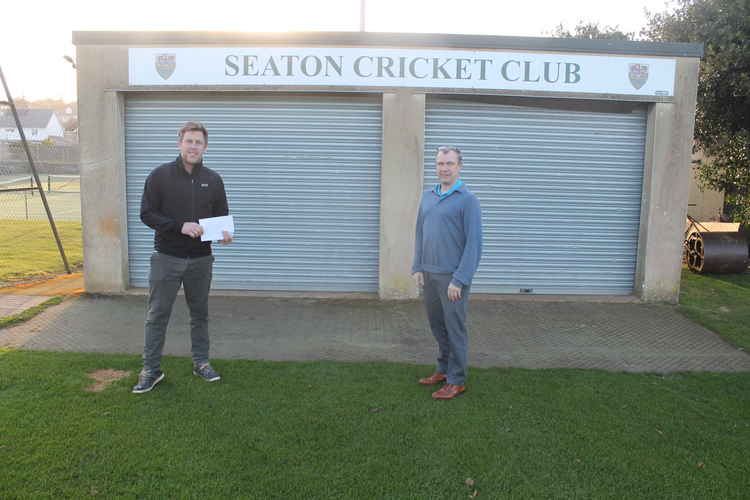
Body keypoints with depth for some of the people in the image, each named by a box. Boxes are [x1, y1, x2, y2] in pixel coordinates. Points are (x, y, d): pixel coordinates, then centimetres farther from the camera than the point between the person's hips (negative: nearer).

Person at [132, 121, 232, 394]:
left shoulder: (213, 180, 5)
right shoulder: (160, 175, -5)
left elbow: (222, 216, 11)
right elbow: (147, 214, -7)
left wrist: (224, 233, -12)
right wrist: (180, 226, -21)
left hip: (201, 259, 3)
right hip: (167, 258, -2)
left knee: (200, 314, 13)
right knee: (157, 315, 4)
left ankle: (201, 362, 27)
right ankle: (151, 369, 15)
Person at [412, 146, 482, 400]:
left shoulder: (468, 200, -10)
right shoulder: (427, 196, 10)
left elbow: (474, 243, -14)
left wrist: (460, 280, -18)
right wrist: (418, 268, 6)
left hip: (453, 277, -6)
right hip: (429, 274, 6)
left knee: (454, 328, 2)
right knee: (437, 325, 16)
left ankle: (456, 381, 14)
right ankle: (444, 369, 31)